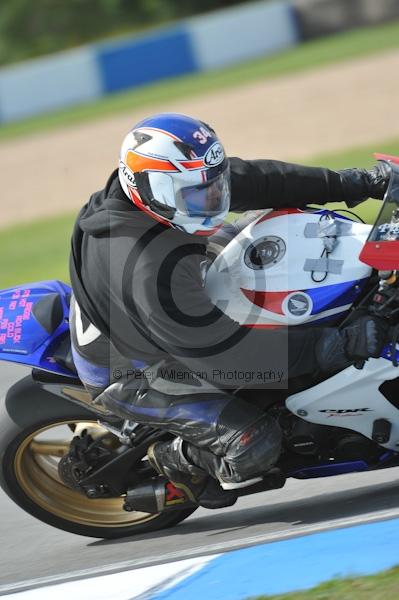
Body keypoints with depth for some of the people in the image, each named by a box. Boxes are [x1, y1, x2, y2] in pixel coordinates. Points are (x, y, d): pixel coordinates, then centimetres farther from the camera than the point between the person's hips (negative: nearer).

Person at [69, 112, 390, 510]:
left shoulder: (174, 181, -15)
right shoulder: (152, 271, -39)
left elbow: (255, 180, -7)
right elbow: (224, 351, -37)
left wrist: (349, 183, -11)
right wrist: (338, 346, -38)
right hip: (131, 376, -9)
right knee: (254, 446, -22)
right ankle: (176, 459, 8)